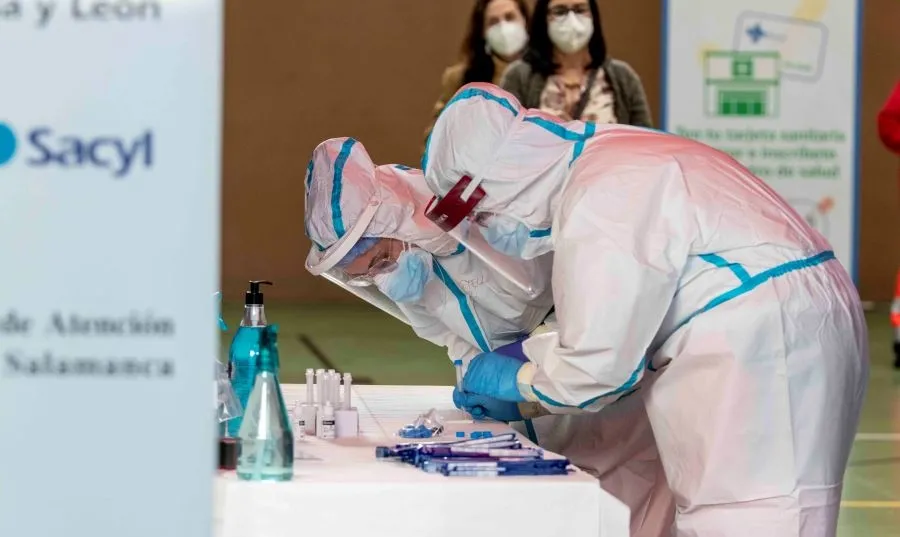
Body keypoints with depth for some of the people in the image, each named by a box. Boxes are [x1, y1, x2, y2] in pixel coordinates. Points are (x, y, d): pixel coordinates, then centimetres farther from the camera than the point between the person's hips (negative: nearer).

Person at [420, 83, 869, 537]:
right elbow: (612, 327, 23)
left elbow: (596, 361, -16)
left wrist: (513, 380, 1)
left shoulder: (599, 200, -17)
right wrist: (527, 356, 16)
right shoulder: (609, 164, 15)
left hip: (765, 347, -10)